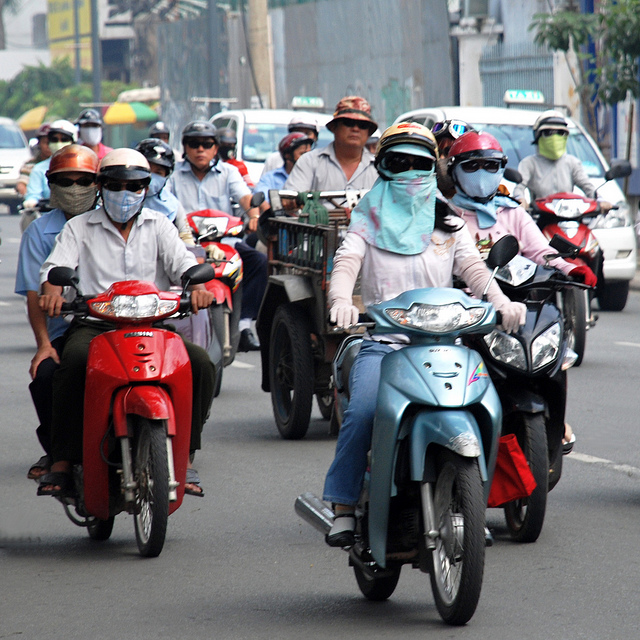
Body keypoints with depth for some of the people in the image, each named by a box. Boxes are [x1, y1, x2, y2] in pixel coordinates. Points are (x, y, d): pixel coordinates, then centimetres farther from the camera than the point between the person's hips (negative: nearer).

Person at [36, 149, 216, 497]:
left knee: (200, 362, -26)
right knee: (75, 360, -36)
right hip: (94, 325, -2)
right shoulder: (79, 228, 17)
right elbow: (56, 265, 2)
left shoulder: (159, 226, 19)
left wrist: (197, 284, -20)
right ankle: (62, 462, -32)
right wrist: (52, 289, -23)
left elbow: (181, 262, 4)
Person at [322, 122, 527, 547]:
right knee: (362, 413, -28)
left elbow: (473, 267, 4)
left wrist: (501, 302, -18)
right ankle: (344, 509, -19)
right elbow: (346, 263, -2)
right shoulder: (368, 220, 15)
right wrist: (341, 300, -26)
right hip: (381, 343, -1)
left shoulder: (448, 224, 19)